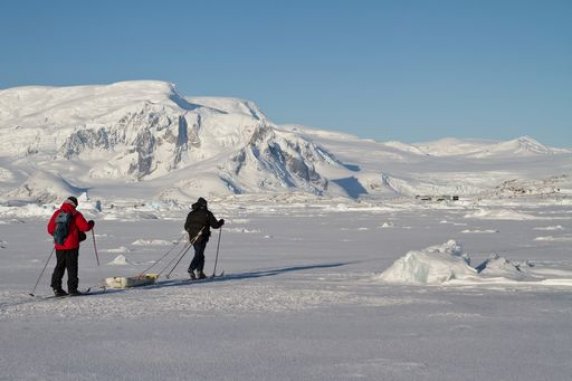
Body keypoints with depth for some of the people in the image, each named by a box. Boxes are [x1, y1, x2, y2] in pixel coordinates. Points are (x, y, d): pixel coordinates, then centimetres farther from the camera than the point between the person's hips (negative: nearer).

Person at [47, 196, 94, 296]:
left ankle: (56, 287, 9)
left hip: (59, 245, 4)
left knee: (60, 265, 15)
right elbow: (85, 227, -9)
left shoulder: (57, 213, 5)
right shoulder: (75, 215, -6)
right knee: (72, 266, 2)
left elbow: (50, 229, 8)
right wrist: (91, 223, 12)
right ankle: (72, 289, -1)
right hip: (72, 245, -4)